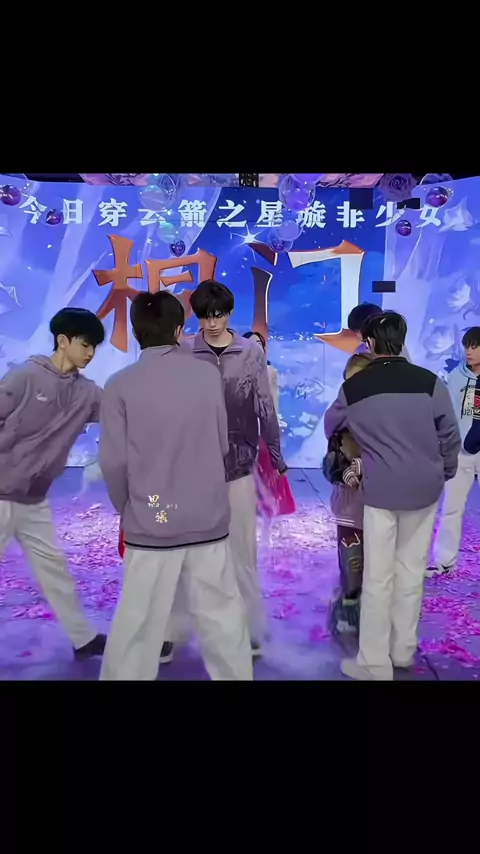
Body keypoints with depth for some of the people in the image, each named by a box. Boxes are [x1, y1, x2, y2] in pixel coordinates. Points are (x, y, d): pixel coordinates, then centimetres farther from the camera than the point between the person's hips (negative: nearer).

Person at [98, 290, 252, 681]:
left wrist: (126, 508, 8)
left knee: (139, 626, 10)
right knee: (222, 615, 15)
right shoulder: (208, 374, -3)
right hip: (208, 519, 2)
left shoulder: (121, 385, -8)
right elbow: (222, 444, 4)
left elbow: (114, 462, -9)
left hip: (150, 523, -2)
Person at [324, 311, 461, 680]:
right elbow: (451, 435, 0)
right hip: (424, 488, 1)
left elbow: (330, 427, 14)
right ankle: (403, 651, 29)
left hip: (380, 490, -1)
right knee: (411, 570, 15)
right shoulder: (430, 382, -7)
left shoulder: (353, 387, -3)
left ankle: (374, 663, 15)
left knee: (377, 577, 6)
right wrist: (445, 473, 18)